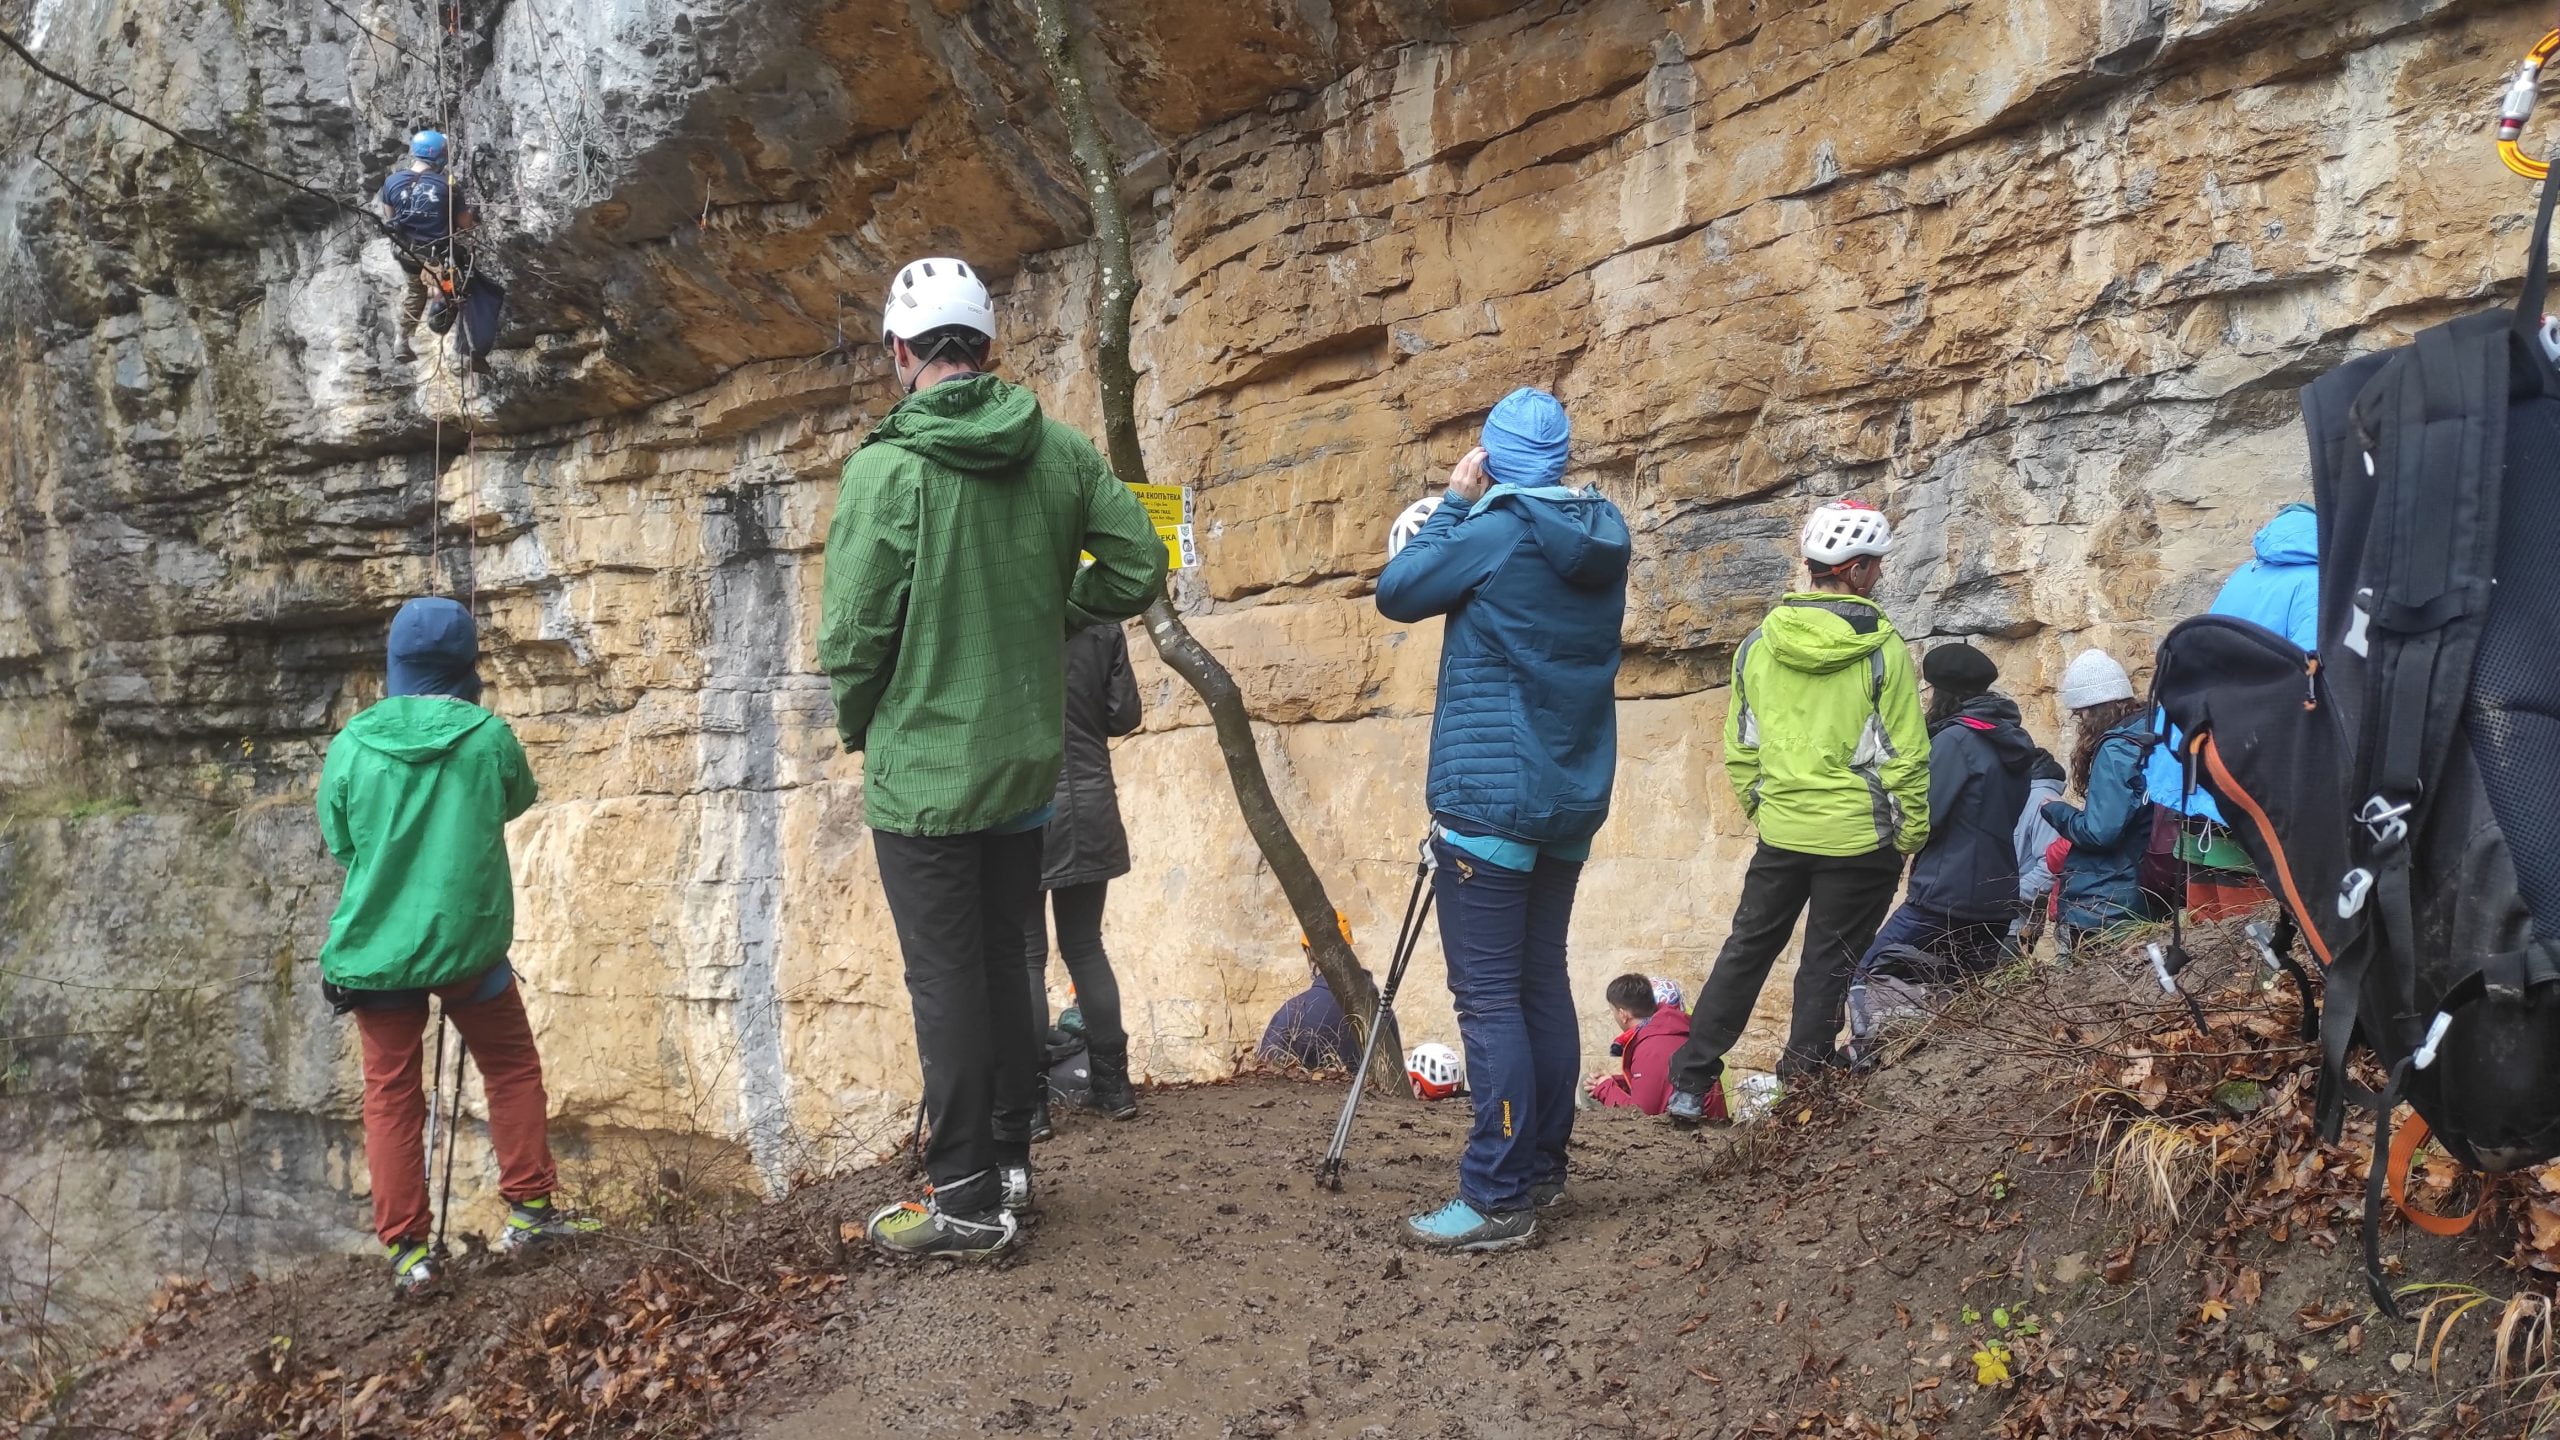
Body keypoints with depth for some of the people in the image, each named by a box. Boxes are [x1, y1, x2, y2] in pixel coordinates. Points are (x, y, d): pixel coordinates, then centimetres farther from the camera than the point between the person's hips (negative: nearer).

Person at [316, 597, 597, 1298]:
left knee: (392, 1094, 10)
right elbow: (518, 798, 11)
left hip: (374, 946, 1)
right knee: (512, 1068, 17)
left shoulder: (351, 745, -5)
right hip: (467, 942, -1)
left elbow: (339, 842, 7)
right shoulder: (488, 737, -9)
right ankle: (529, 1211, 19)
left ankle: (408, 1249, 11)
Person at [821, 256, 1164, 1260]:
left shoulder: (887, 469, -16)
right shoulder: (1059, 450, -1)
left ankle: (967, 1201, 12)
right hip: (1029, 762, 6)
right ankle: (1009, 1161, 30)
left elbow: (853, 634, -16)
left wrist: (858, 726, 2)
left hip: (924, 767, -6)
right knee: (1002, 961, 19)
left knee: (945, 979, 4)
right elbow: (1136, 569, 1)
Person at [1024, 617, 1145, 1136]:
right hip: (1088, 809, 4)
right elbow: (1125, 715, 2)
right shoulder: (1101, 623, -2)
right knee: (1087, 946, 15)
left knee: (1023, 957, 3)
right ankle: (1112, 1084, 20)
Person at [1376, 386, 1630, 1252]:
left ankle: (1499, 1197, -7)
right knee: (1542, 981, 15)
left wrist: (1455, 501, 2)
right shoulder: (1601, 541, 10)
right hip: (1571, 796, 8)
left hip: (1490, 797, -8)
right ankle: (1542, 1168, 22)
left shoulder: (1496, 532, -13)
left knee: (1489, 996, -7)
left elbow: (1396, 593, -3)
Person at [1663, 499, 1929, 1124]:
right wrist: (1912, 833, 3)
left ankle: (1688, 1086, 16)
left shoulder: (1759, 642, -1)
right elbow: (1906, 754, -9)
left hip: (1781, 831, 4)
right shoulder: (1881, 648, -12)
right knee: (1828, 964, 9)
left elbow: (1740, 749, 6)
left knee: (1745, 951, 14)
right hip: (1860, 837, -3)